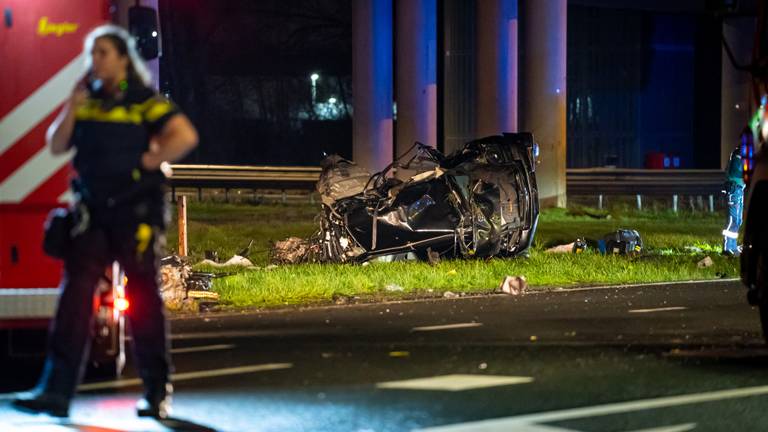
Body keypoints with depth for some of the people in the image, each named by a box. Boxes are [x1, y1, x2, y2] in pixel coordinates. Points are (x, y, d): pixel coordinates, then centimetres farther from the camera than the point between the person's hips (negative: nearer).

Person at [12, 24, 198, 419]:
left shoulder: (144, 102, -7)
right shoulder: (87, 101, 11)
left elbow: (184, 136, -19)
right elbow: (56, 146, 6)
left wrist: (149, 162, -14)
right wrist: (73, 106, -7)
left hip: (136, 212, -5)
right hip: (92, 211, 5)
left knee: (143, 300, 2)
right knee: (75, 293, -5)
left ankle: (157, 393, 11)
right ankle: (56, 391, -9)